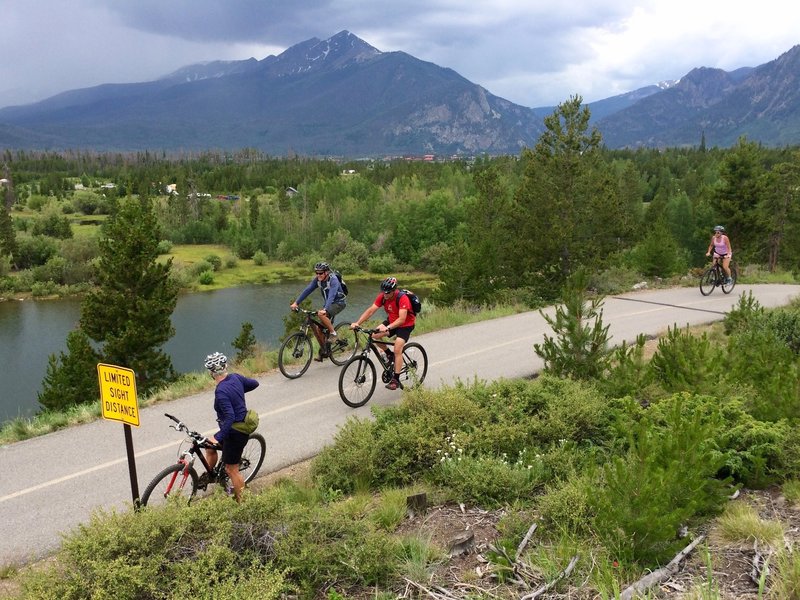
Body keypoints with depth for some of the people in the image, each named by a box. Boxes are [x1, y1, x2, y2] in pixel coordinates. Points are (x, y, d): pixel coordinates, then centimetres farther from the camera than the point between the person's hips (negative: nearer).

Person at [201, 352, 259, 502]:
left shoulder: (221, 391, -28)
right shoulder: (235, 377, -5)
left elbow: (230, 417, -34)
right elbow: (254, 383, 13)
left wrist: (218, 437, -31)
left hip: (236, 433, -9)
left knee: (231, 470, 7)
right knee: (209, 447, 25)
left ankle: (242, 502, 19)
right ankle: (208, 476, 44)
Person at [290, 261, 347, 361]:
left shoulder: (333, 280, -26)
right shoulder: (317, 280, -7)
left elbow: (331, 295, -39)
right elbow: (307, 290, -11)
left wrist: (325, 310, -53)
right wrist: (296, 303, -21)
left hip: (339, 302, -7)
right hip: (328, 303, 7)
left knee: (321, 314, -33)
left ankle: (333, 333, -16)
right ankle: (323, 351, 12)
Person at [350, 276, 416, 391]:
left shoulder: (402, 298, -30)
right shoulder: (382, 296, -14)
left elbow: (402, 319, -37)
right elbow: (371, 310, -16)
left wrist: (387, 328, -50)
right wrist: (357, 323, -29)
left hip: (406, 325, -6)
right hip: (391, 321, 6)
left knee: (397, 350, -19)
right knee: (374, 335, -14)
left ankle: (396, 380, -10)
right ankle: (390, 355, 9)